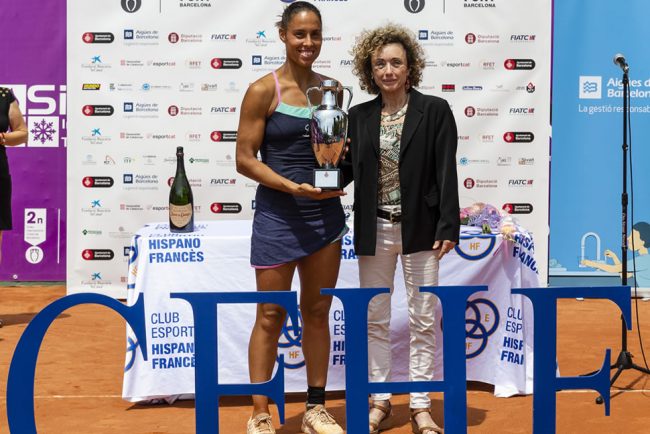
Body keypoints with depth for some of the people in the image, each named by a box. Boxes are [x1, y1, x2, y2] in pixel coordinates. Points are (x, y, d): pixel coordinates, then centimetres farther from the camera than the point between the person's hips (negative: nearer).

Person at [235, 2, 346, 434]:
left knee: (317, 313, 12)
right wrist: (292, 187, -20)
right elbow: (245, 159, -9)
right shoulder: (263, 90, -8)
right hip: (277, 215, -4)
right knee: (271, 317, 2)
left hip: (325, 212, 5)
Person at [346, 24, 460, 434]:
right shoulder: (359, 116, 7)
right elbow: (352, 169, 9)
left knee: (423, 320, 3)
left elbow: (446, 172, -6)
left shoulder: (435, 110, -2)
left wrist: (448, 226, -11)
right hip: (374, 230, 3)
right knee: (375, 319, 9)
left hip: (419, 227, -3)